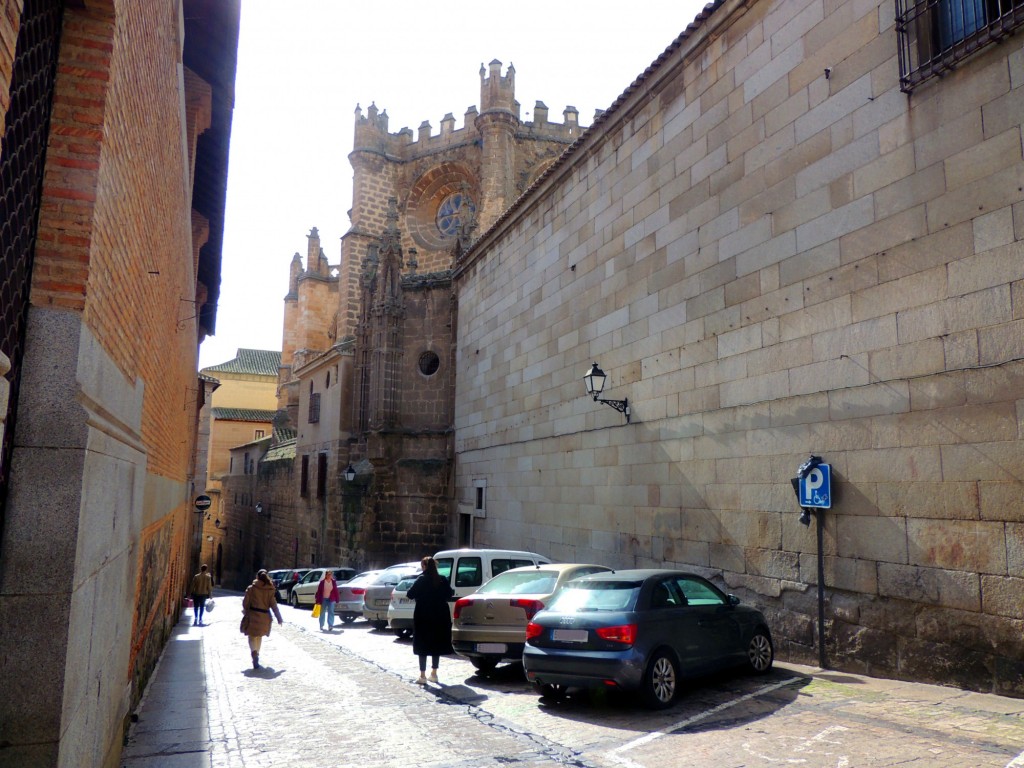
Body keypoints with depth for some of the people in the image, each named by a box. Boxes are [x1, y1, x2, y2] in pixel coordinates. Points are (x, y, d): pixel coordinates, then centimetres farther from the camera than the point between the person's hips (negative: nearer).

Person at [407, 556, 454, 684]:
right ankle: (434, 673, 20)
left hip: (423, 617, -4)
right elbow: (449, 595, 5)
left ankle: (423, 675, 1)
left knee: (422, 645, 3)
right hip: (439, 617, 4)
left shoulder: (421, 579, -11)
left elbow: (410, 594, -14)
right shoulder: (443, 580, -1)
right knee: (437, 644, 14)